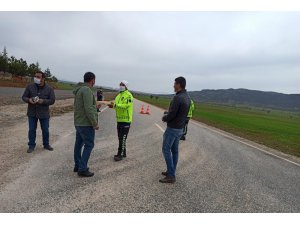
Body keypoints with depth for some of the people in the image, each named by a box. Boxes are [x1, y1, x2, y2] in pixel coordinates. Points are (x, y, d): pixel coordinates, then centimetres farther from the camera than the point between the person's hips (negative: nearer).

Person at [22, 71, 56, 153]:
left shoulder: (49, 89, -6)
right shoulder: (30, 86, -2)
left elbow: (52, 100, -8)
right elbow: (24, 97, 3)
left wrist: (43, 101, -24)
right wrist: (29, 100, -20)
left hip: (44, 113, -1)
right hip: (32, 113, 1)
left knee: (45, 130, 10)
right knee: (32, 130, 9)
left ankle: (46, 144, 28)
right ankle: (31, 145, 24)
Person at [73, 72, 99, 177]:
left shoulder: (79, 90, 13)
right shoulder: (87, 90, -17)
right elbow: (88, 109, -23)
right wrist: (95, 123, -17)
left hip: (78, 122, 10)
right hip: (86, 123, -10)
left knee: (78, 144, 15)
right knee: (89, 145, -3)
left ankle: (78, 165, 27)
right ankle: (82, 169, 1)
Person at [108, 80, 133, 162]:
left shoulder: (128, 95, -11)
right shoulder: (119, 95, 17)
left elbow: (125, 105, -24)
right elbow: (117, 105, 17)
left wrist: (115, 105, -28)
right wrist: (112, 105, -4)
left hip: (125, 120, -9)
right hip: (119, 119, 9)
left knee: (123, 138, -6)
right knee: (120, 137, 14)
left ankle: (120, 154, 2)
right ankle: (123, 153, 25)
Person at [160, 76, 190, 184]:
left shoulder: (177, 97, -22)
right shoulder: (187, 98, 8)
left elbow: (172, 114, -23)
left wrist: (164, 118, -3)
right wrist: (168, 113, 9)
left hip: (172, 128, -9)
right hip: (180, 128, 9)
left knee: (166, 150, -1)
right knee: (174, 150, 16)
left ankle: (171, 176, 2)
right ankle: (171, 172, 26)